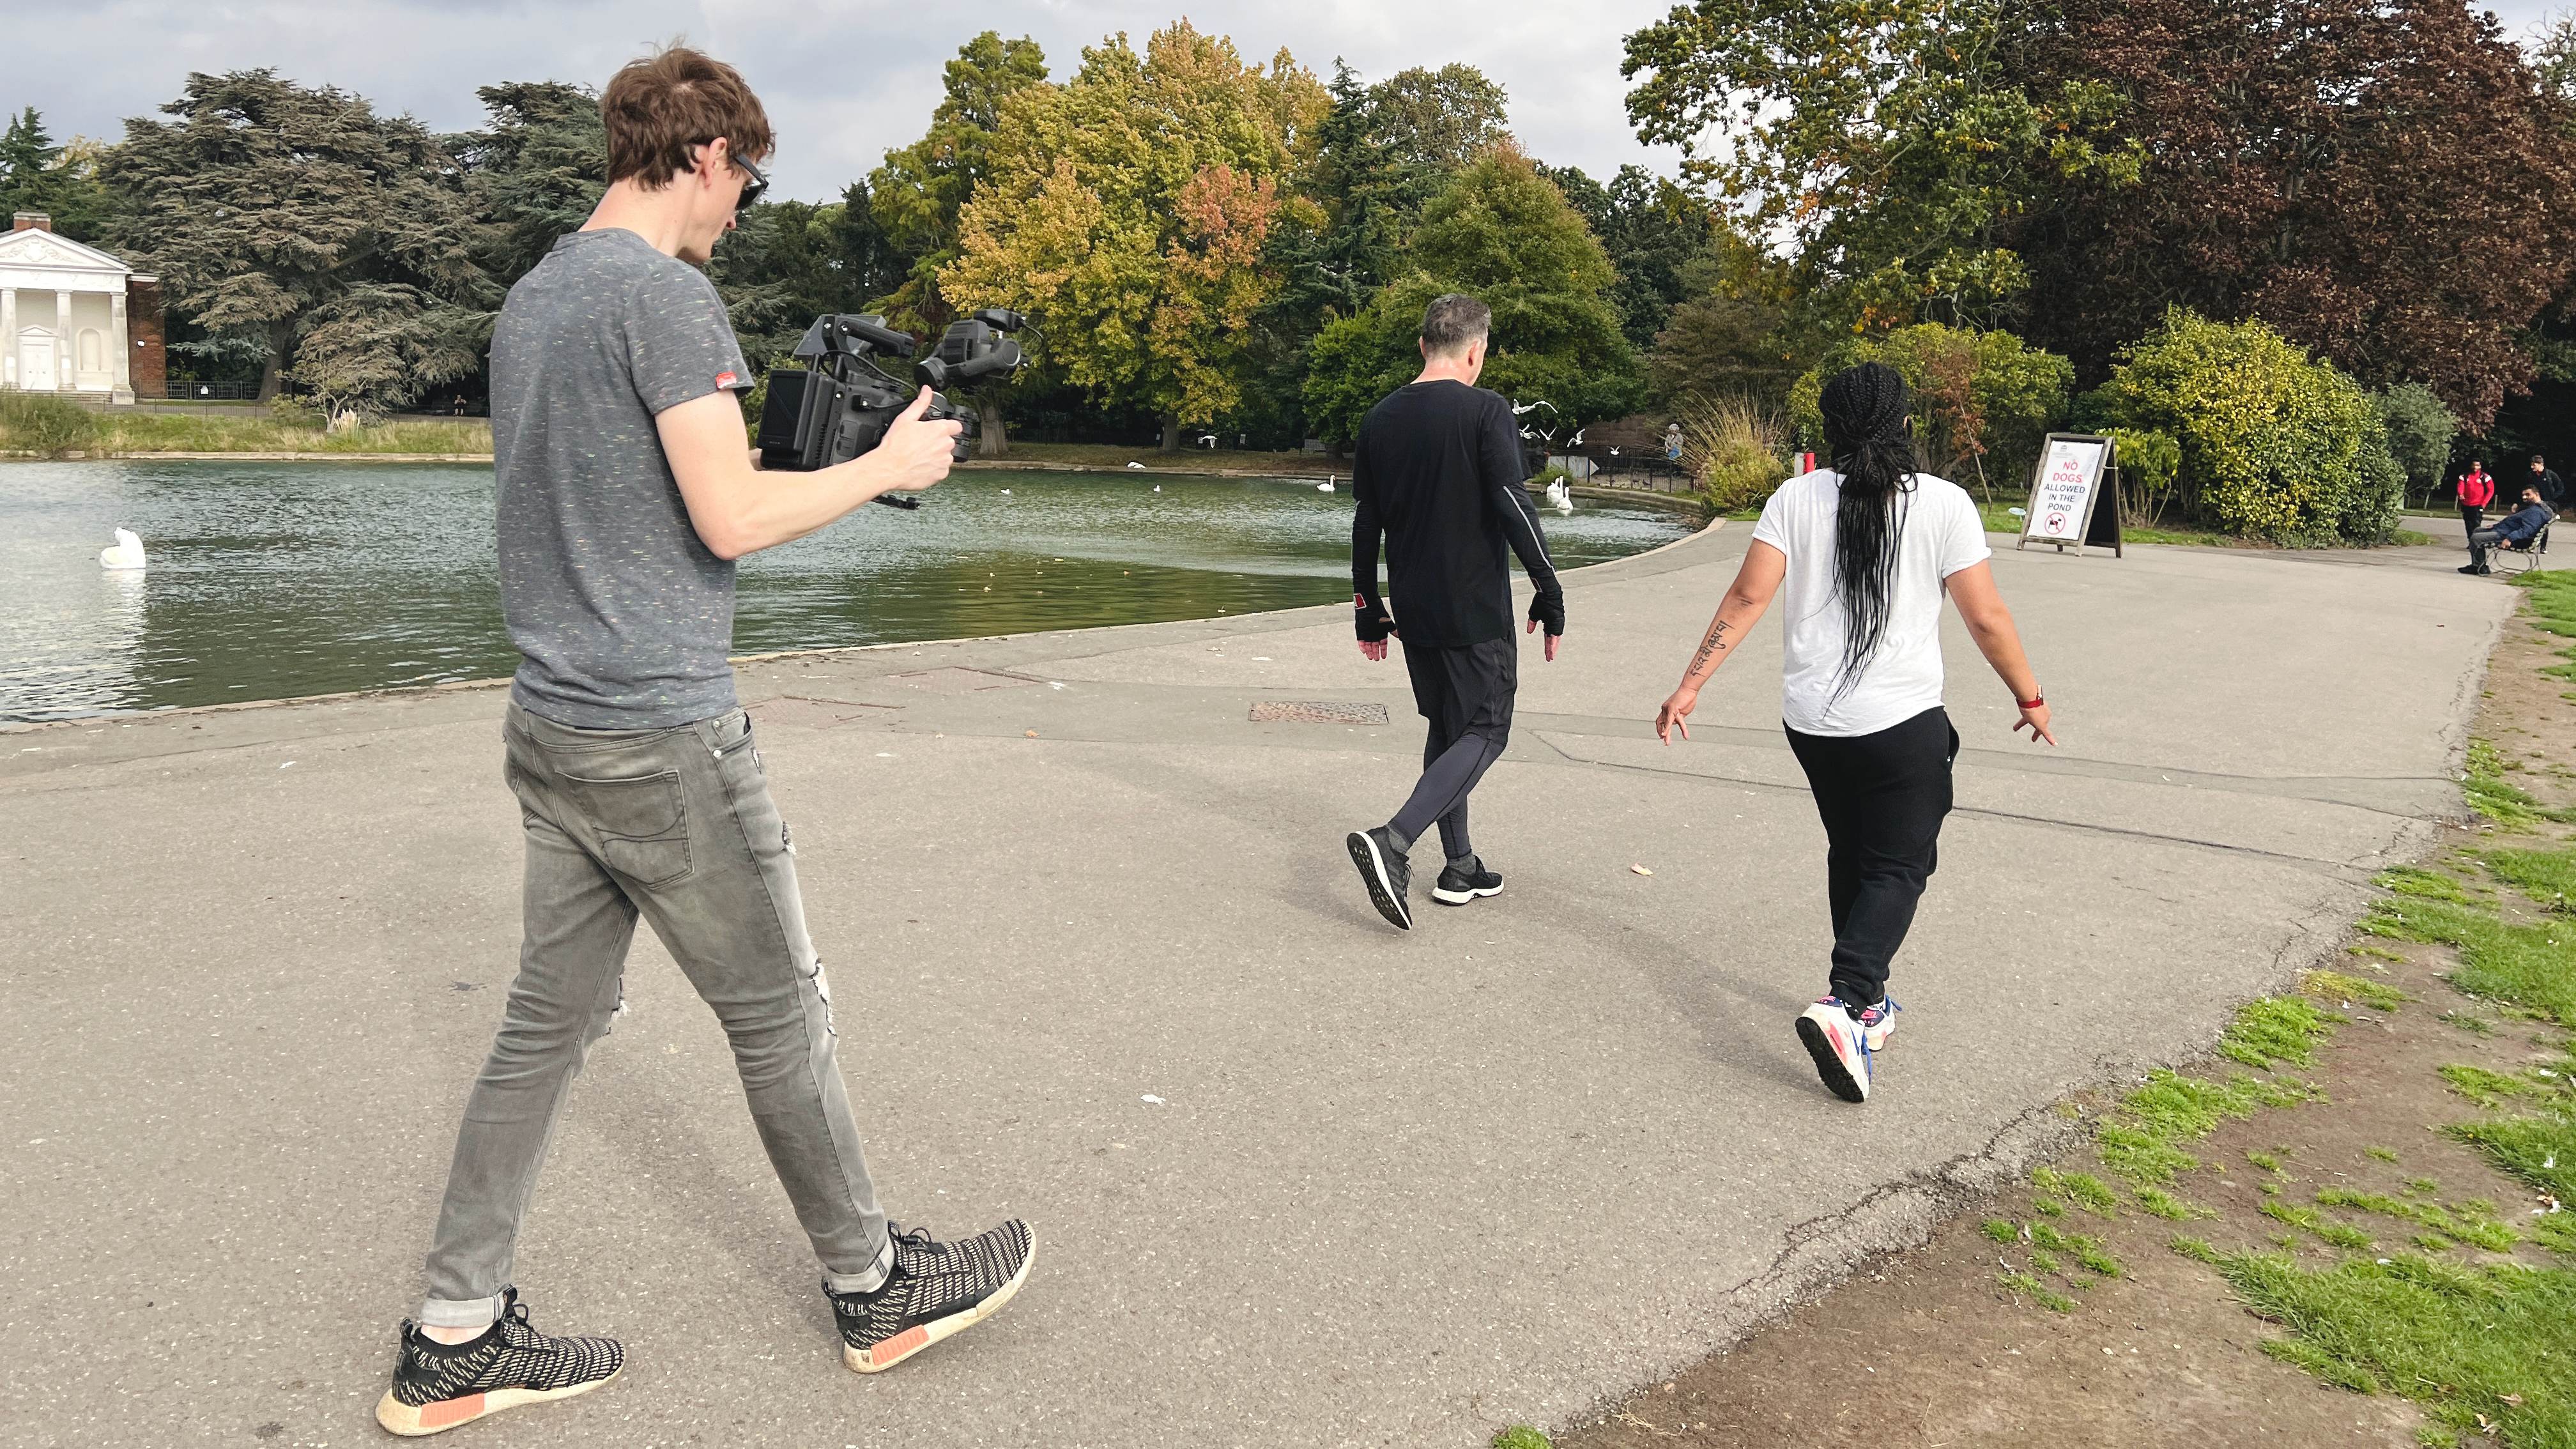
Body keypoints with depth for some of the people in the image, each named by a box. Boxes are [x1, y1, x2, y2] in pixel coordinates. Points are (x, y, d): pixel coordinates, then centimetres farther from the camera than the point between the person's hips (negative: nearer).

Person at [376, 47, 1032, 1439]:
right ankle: (871, 1285, 22)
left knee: (550, 1020, 13)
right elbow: (730, 519, -19)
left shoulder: (530, 297, 15)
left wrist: (764, 450, 17)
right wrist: (884, 466, -6)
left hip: (550, 727, 9)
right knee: (780, 1014, 5)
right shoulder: (668, 294, -13)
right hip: (661, 736, -9)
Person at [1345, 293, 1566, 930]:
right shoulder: (1486, 411, -10)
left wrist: (1368, 608, 18)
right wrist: (1550, 591, -10)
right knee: (1485, 731, 0)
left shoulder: (1380, 420, 7)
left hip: (1413, 608, 6)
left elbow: (1365, 523, 11)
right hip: (1476, 609, -6)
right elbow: (1513, 505, -17)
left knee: (1447, 728, 18)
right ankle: (1393, 842, -18)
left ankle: (1460, 867, 21)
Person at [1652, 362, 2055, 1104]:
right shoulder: (1943, 504, -6)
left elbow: (1748, 596, -7)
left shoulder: (1795, 499, -1)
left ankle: (1868, 1002, 29)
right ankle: (1844, 1003, -17)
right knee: (1898, 867, 3)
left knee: (1850, 855, 20)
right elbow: (1986, 617, -5)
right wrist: (2029, 697, 9)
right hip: (1904, 720, -4)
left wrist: (1691, 685, -3)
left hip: (1811, 719, 4)